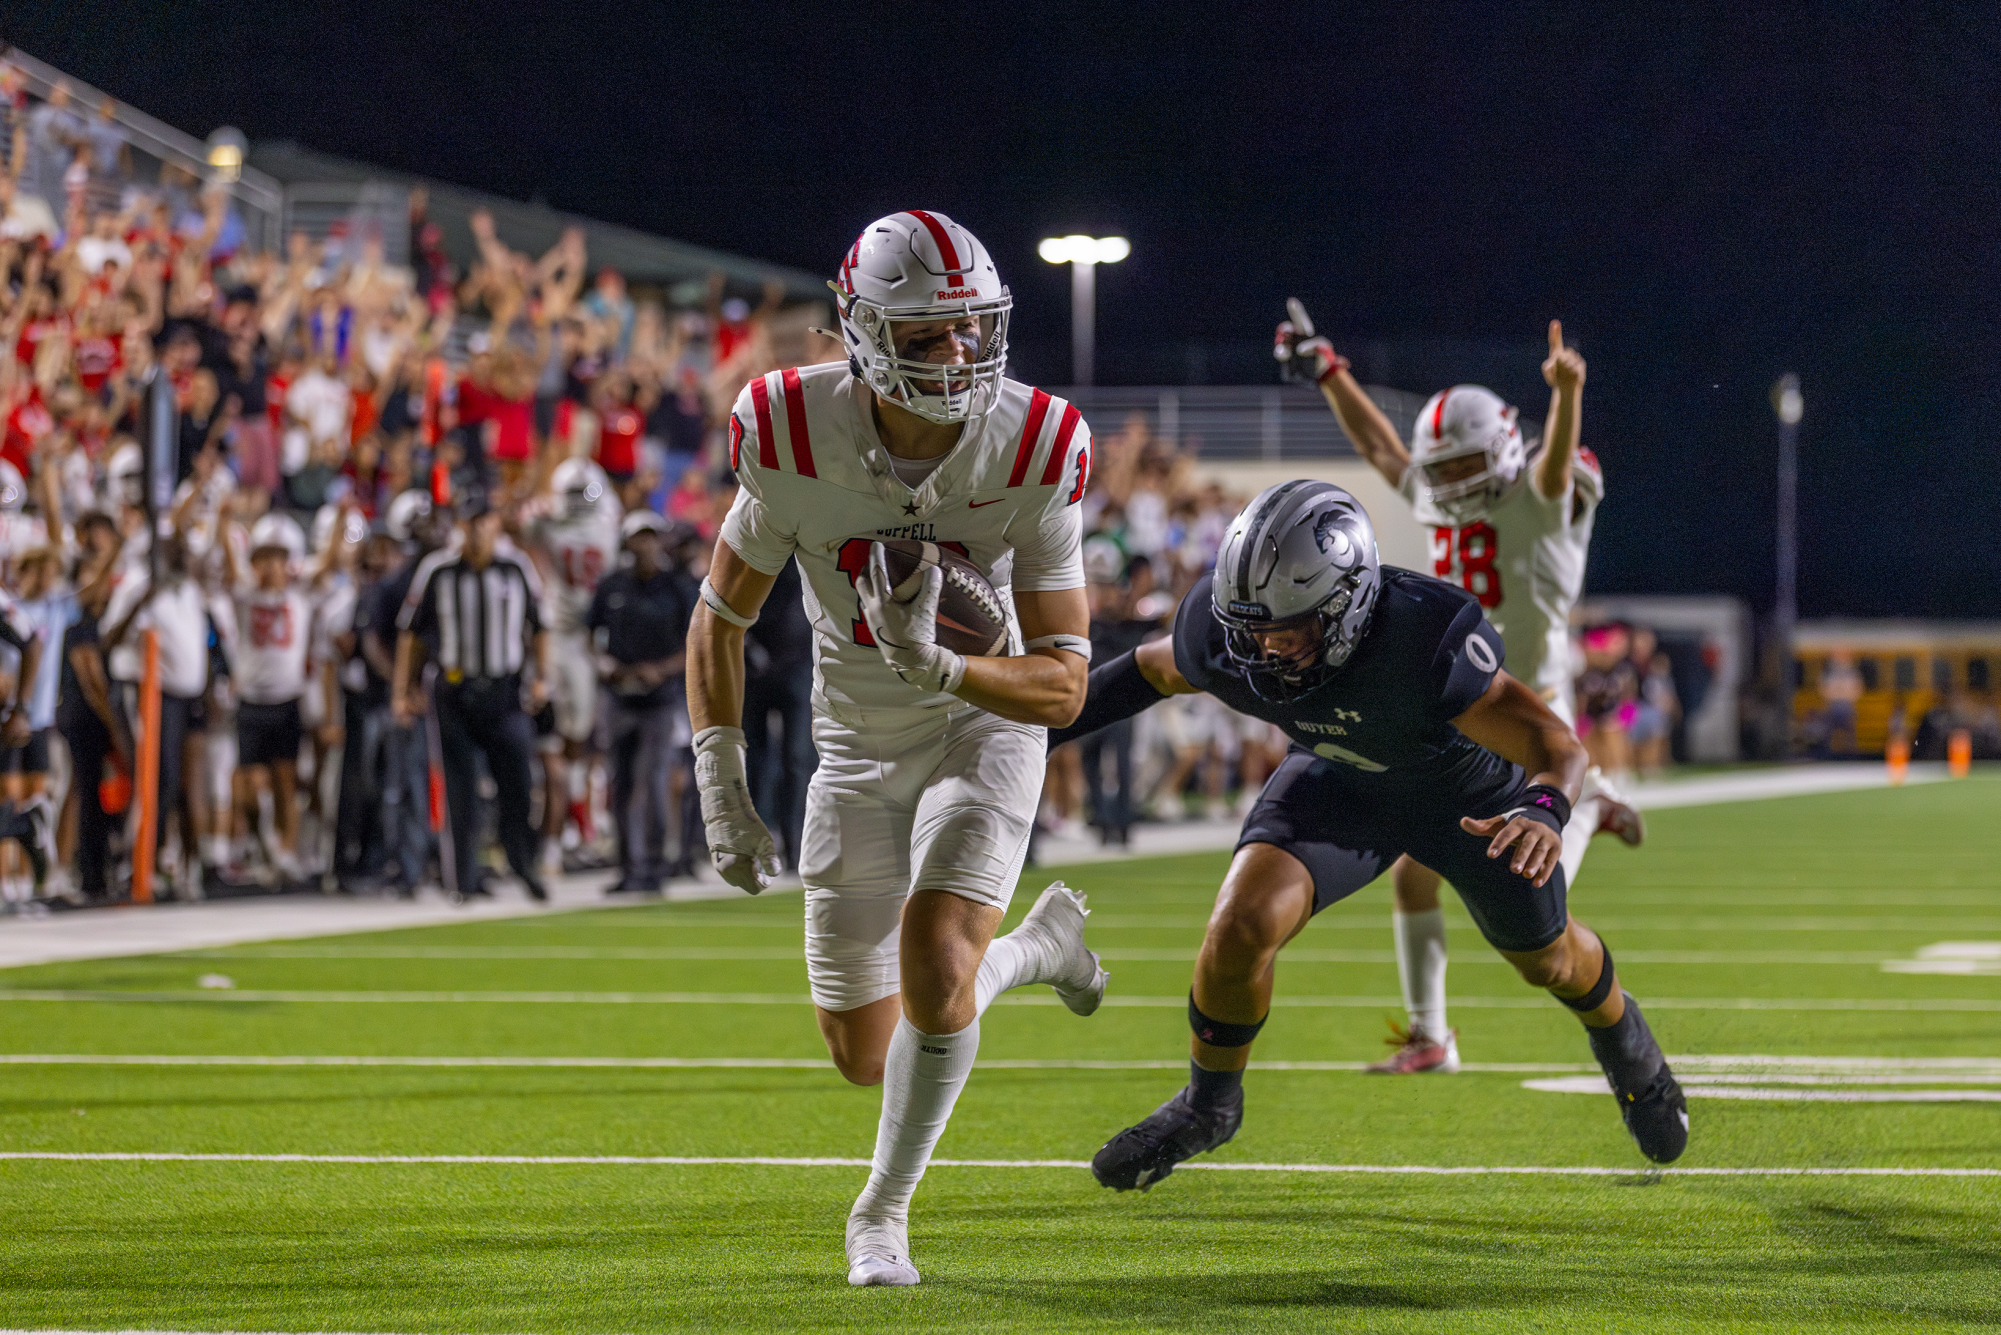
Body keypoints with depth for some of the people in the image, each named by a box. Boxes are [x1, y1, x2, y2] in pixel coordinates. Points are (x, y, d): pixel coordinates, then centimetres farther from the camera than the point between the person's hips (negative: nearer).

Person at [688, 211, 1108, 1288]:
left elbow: (1062, 683, -19)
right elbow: (721, 617, -6)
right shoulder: (797, 441, -21)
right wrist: (721, 786, -13)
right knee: (864, 1056, 6)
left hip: (983, 727, -2)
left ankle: (882, 1213, -1)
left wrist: (941, 669, -37)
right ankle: (1038, 946, 37)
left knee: (932, 965, -26)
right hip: (859, 746, 2)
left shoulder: (1032, 453, -22)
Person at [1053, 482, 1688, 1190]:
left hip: (1468, 792, -2)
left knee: (1549, 960, 21)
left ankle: (1621, 1035, 60)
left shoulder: (1425, 640, -46)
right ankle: (1207, 1104, 7)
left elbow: (1558, 746, -44)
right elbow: (1155, 670, -6)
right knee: (1243, 926, -22)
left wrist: (1543, 812, -65)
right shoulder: (1223, 634, -31)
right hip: (1343, 783, 2)